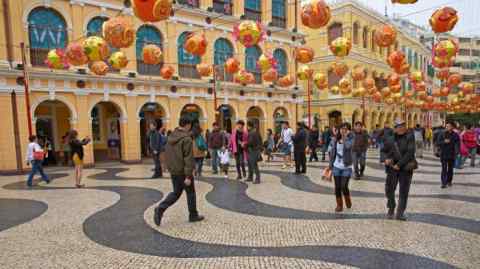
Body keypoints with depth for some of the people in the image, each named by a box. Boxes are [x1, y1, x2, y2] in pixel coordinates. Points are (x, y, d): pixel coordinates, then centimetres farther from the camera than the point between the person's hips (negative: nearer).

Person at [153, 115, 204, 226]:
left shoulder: (171, 136, 5)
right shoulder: (187, 139, -20)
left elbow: (168, 155, 13)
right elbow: (188, 159, -21)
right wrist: (188, 176, -20)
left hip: (173, 171, 7)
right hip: (183, 172, -7)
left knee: (176, 192, 18)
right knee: (190, 192, 11)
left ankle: (160, 209, 2)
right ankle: (193, 215, 23)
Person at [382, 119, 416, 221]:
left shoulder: (409, 137, -4)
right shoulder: (390, 139, 3)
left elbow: (410, 152, -12)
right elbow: (384, 150, 15)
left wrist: (399, 164, -16)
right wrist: (386, 158, -6)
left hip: (406, 168, -2)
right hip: (392, 167, 2)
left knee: (404, 191, 3)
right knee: (389, 189, 4)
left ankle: (400, 213, 12)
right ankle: (391, 209, 25)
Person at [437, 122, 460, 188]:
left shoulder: (455, 135, 1)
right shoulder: (442, 134, -1)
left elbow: (457, 144, -5)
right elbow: (437, 143, -2)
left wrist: (457, 152, -21)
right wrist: (444, 142, -19)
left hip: (452, 155, 2)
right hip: (443, 155, -2)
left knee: (450, 169, 13)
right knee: (444, 169, -6)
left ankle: (449, 181, 28)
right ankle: (444, 183, -5)